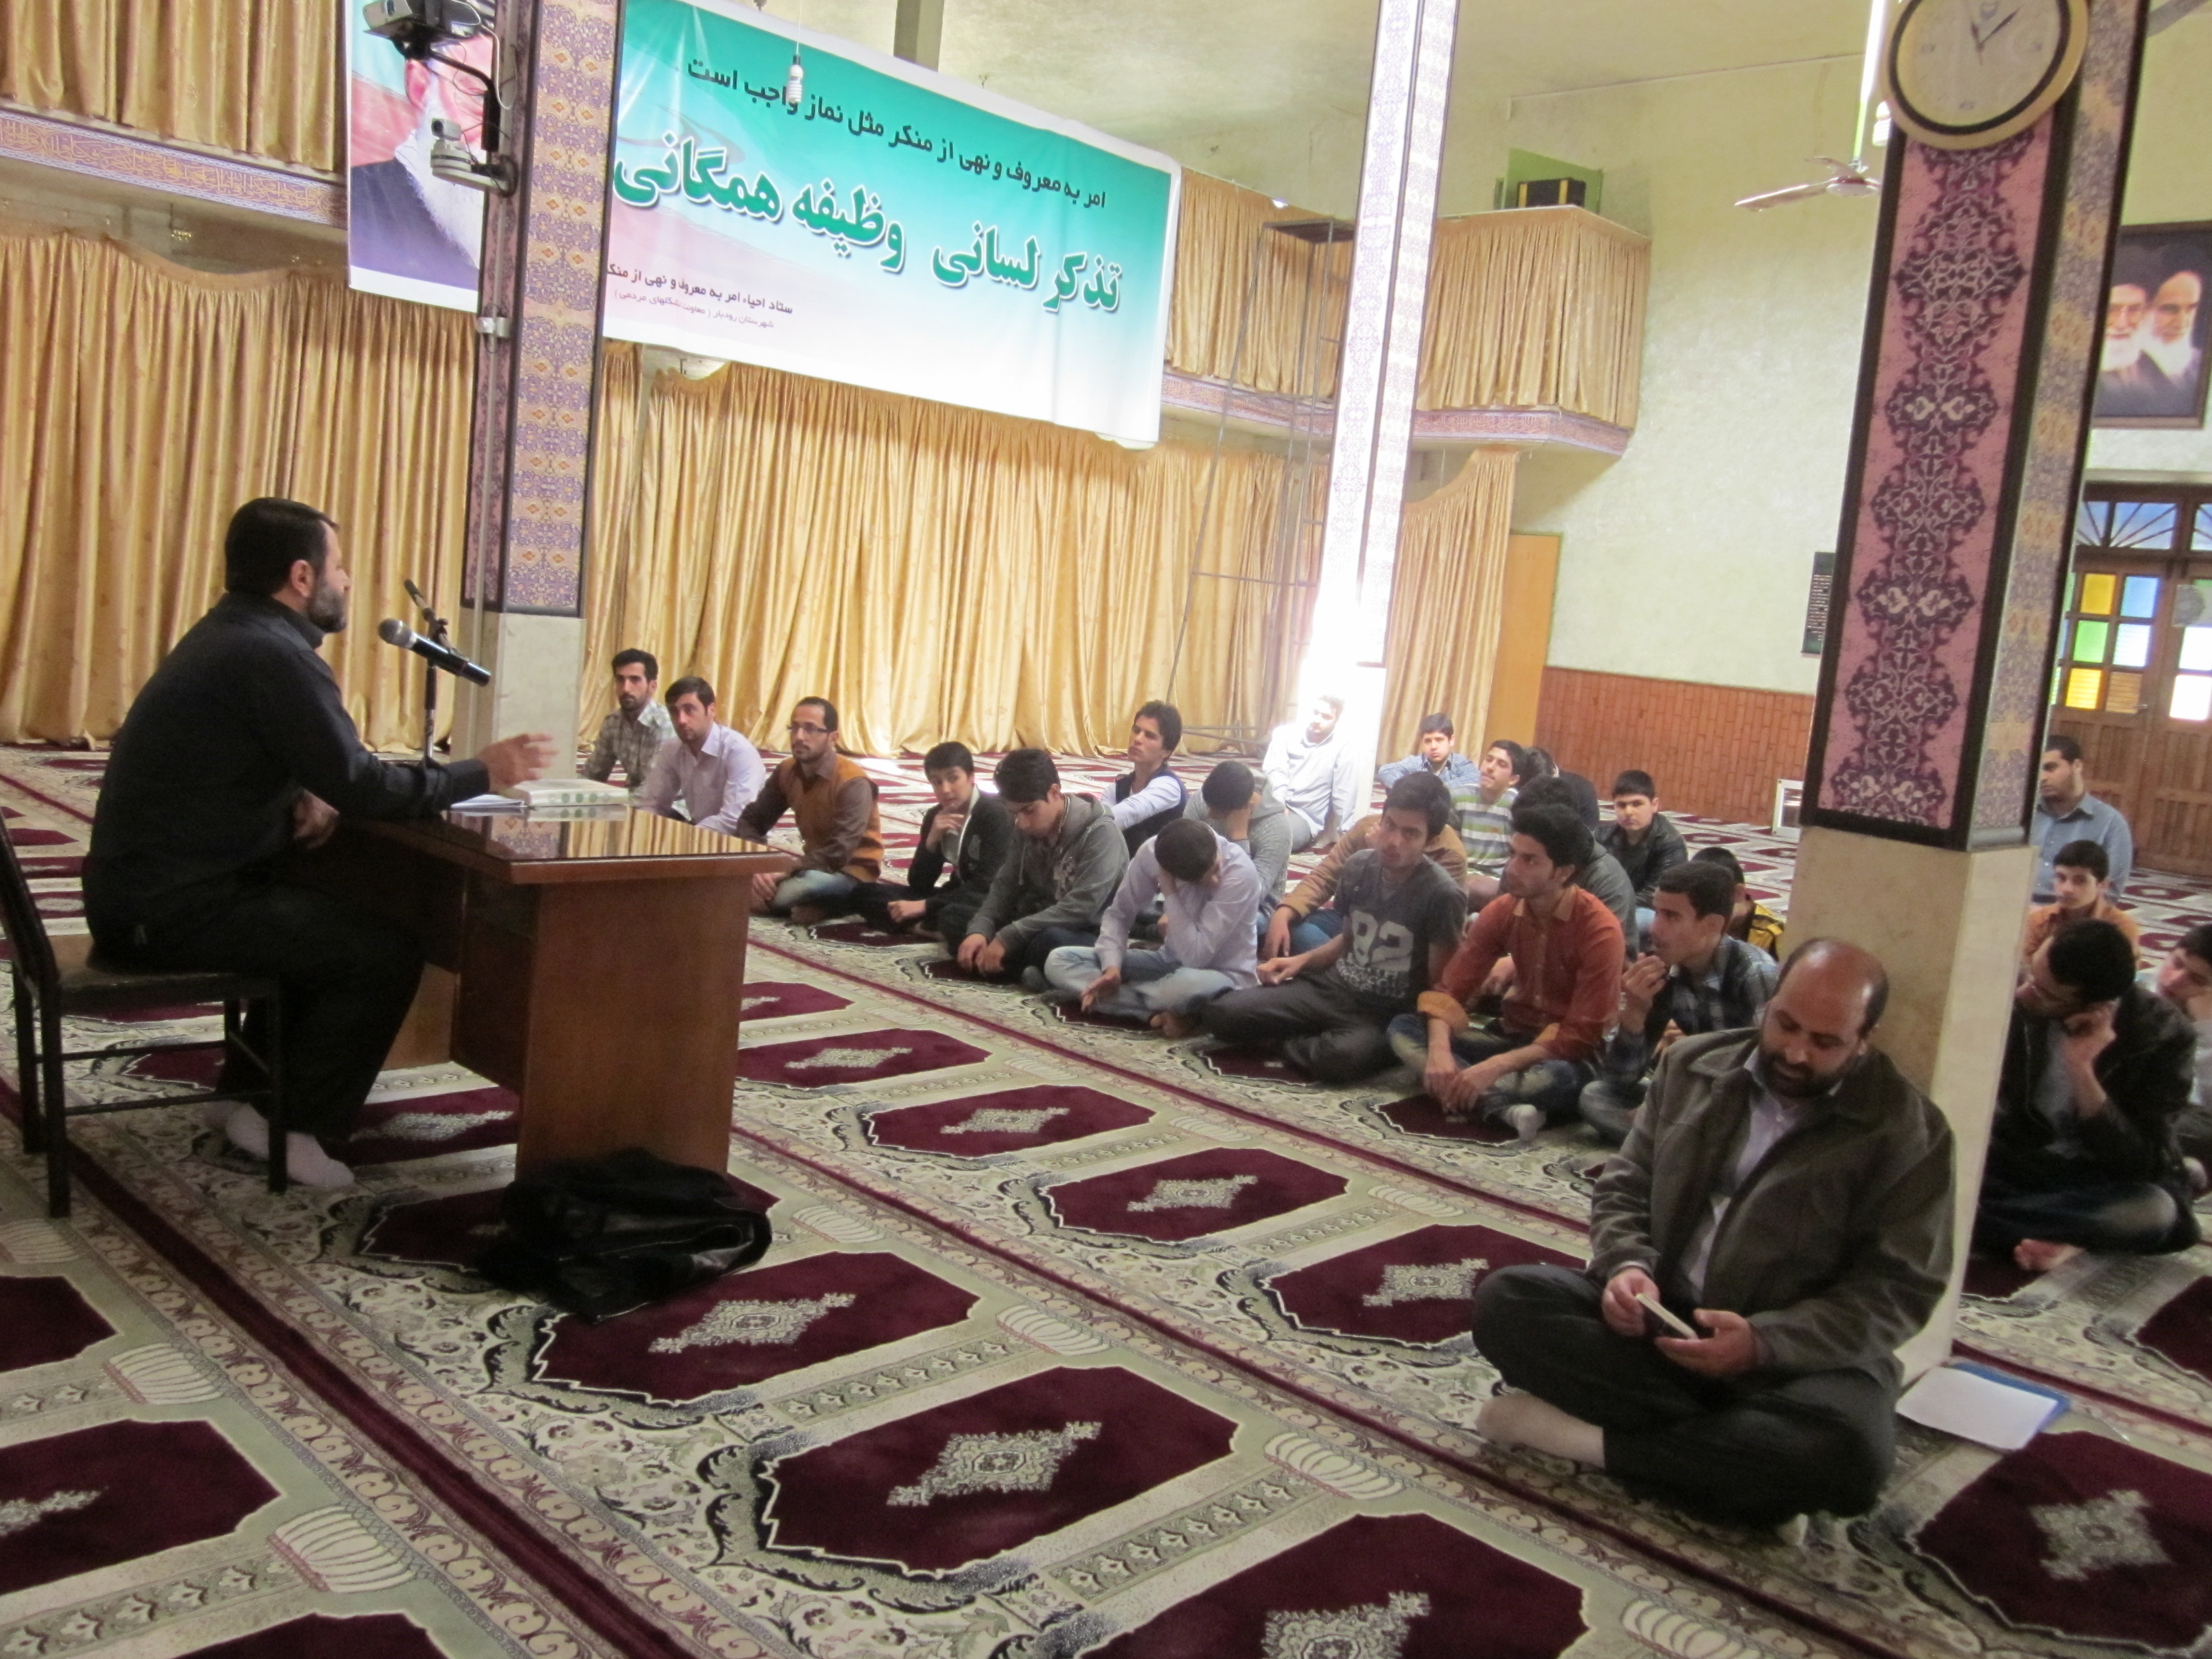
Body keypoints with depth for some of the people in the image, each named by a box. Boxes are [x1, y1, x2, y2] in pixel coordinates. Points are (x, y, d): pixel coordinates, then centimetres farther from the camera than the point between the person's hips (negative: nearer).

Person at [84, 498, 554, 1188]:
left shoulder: (236, 633, 13)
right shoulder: (273, 653, -20)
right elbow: (363, 786, -22)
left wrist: (304, 796, -1)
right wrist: (483, 773, -11)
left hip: (148, 887, 10)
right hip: (173, 906, -10)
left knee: (332, 923, 25)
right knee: (387, 951, -8)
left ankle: (254, 1094, 26)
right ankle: (299, 1133, 1)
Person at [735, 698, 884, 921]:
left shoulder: (853, 783, -21)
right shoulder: (787, 771, 0)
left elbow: (838, 854, -28)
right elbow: (751, 821, -1)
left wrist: (783, 872, -31)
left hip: (852, 872, -7)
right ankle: (815, 905, -5)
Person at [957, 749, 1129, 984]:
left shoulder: (1100, 834, -18)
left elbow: (1081, 908, -26)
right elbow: (1005, 885, 4)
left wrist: (1008, 938, -27)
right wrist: (979, 930, -17)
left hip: (1091, 939, -7)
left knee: (1050, 942, -41)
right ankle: (1036, 971, -18)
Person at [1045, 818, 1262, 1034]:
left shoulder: (1240, 873, -27)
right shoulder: (1153, 852, -15)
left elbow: (1196, 957, -30)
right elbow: (1119, 914, -1)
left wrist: (1169, 892, -26)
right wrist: (1112, 966, -18)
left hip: (1222, 975, -6)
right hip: (1170, 962, 6)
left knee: (1189, 985, -43)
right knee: (1058, 961, -9)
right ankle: (1159, 1013, -20)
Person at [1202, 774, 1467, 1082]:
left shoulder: (1443, 896, -15)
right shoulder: (1359, 865, 2)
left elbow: (1438, 984, -10)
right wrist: (1302, 960, 5)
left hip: (1388, 1012, -5)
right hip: (1333, 986, 5)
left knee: (1345, 1057, -40)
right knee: (1222, 1014, -13)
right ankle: (1324, 1037, 4)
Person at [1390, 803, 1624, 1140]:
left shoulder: (1599, 930, -20)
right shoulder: (1501, 910, -4)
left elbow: (1581, 1034, -22)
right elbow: (1451, 988, -4)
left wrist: (1496, 1066, -31)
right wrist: (1439, 1050, -25)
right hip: (1512, 1035, 6)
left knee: (1562, 1079, -42)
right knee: (1403, 1028, -16)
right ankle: (1506, 1109, -33)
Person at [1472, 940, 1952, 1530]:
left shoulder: (1909, 1132, -6)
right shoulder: (1693, 1066, 6)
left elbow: (1897, 1289, -10)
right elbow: (1623, 1188, 10)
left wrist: (1763, 1343, -24)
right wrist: (1628, 1267, -14)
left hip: (1801, 1355, -3)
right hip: (1658, 1315, 3)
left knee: (1847, 1453, -37)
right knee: (1504, 1300, -20)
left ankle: (1587, 1439, -21)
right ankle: (1733, 1445, -21)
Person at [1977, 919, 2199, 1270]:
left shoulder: (2163, 1035, -17)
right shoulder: (2013, 1001, -13)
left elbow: (2140, 1164, -23)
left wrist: (2082, 1070, -33)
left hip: (2101, 1184, -2)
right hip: (2014, 1160, 2)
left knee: (2156, 1212, -37)